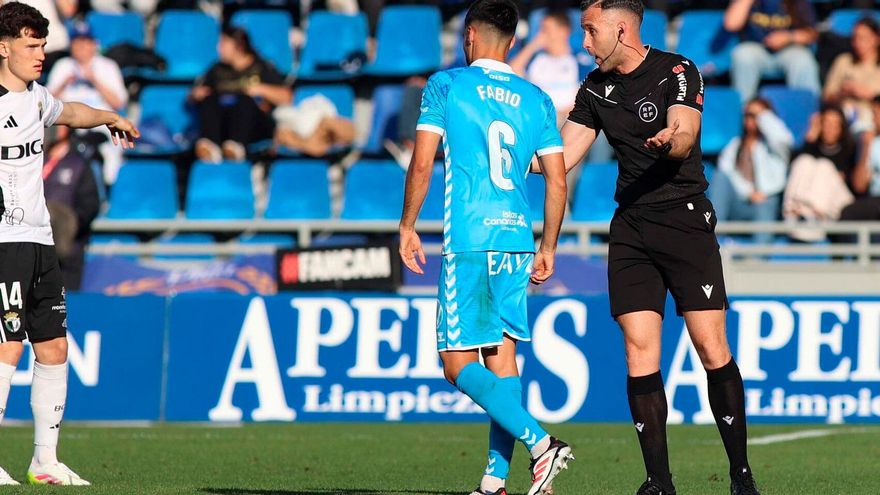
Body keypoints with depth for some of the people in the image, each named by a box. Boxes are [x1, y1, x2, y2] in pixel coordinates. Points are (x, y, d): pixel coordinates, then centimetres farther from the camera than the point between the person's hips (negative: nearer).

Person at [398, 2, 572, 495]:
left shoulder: (446, 85, 0)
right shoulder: (537, 100, 11)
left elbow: (421, 165, -5)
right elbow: (558, 182, 9)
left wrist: (408, 227, 7)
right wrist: (548, 248, 20)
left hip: (470, 243, -5)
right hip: (518, 240, 5)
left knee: (460, 363, -4)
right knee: (502, 357, 11)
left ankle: (541, 443, -21)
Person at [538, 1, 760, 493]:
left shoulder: (678, 72, -5)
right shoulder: (596, 89, 11)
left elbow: (685, 135, -20)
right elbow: (563, 157, 13)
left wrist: (671, 141, -42)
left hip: (686, 218, -5)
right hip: (631, 227, 5)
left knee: (713, 350, -9)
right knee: (640, 352, -5)